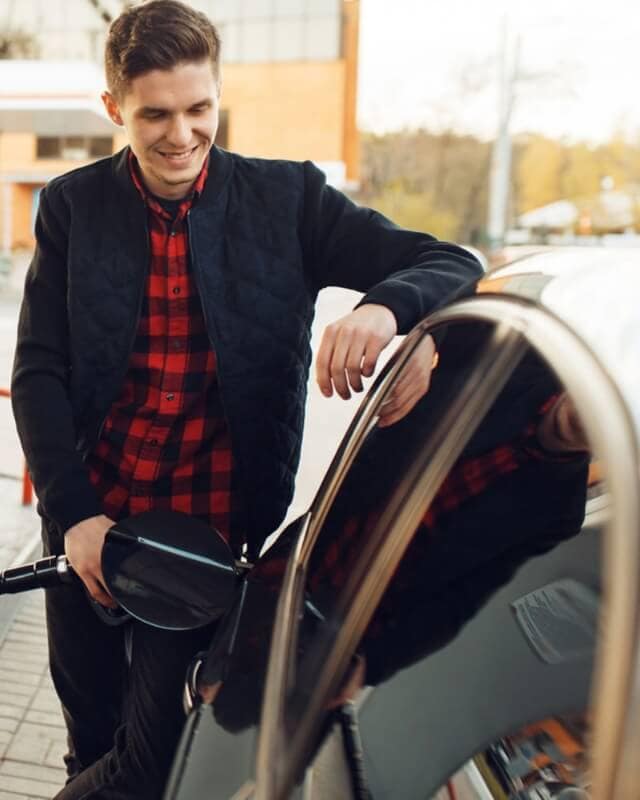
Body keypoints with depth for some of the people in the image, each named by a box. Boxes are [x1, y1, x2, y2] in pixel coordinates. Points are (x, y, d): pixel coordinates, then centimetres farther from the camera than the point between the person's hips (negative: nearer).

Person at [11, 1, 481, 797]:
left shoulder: (287, 198, -5)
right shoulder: (72, 205, 0)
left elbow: (454, 265, -9)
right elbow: (37, 372, -2)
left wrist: (385, 307, -32)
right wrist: (71, 514, -14)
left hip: (210, 523, -2)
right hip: (89, 514, 2)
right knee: (92, 733, 20)